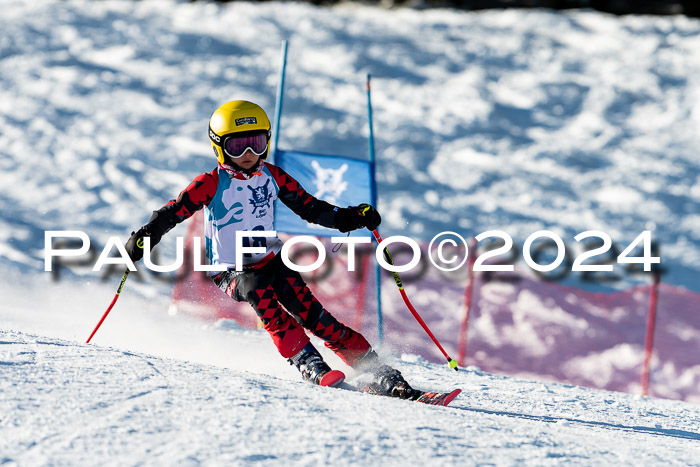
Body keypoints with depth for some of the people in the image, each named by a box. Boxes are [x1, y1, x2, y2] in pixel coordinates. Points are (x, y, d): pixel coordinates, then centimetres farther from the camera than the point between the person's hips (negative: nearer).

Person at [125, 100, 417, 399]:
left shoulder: (272, 177, 3)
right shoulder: (212, 184, -9)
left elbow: (310, 208, 9)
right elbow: (173, 212, -14)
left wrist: (352, 217, -3)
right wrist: (144, 237, -31)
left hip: (270, 261, 3)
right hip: (231, 272, -3)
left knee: (308, 310, -15)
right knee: (257, 289, -34)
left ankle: (379, 375, -18)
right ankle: (310, 366, -39)